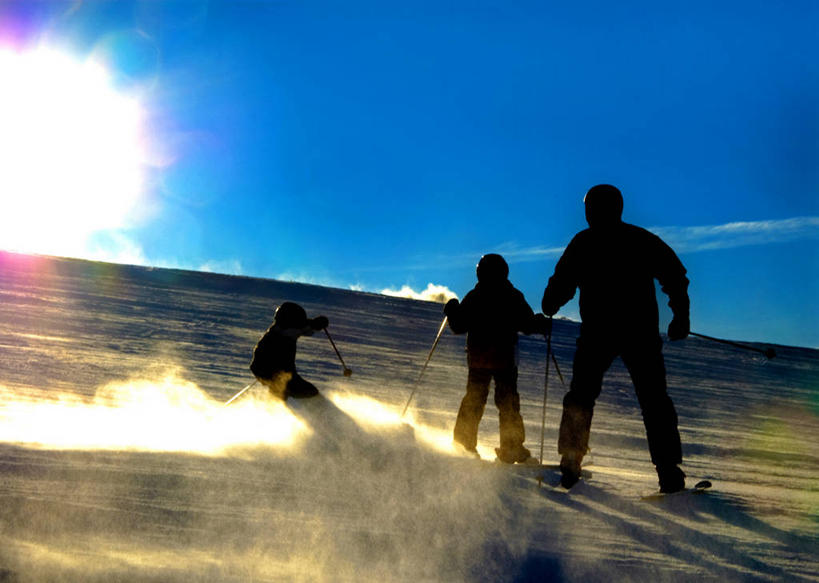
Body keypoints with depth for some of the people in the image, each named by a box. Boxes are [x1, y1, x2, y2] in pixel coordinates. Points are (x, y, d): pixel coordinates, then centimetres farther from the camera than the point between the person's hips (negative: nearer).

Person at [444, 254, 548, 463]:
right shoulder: (513, 297, -4)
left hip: (476, 357, 2)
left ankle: (463, 443, 11)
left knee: (474, 399, 12)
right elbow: (527, 324, -5)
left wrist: (452, 310, 21)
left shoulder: (473, 297, 1)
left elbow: (459, 326, 2)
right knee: (508, 401, 4)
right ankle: (511, 448, 1)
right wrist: (541, 323, 16)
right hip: (504, 358, -2)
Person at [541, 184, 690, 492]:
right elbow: (675, 275, 5)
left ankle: (570, 465, 4)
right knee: (654, 400, 5)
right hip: (641, 332, 1)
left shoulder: (582, 242, 6)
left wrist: (548, 309, 24)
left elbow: (560, 285, 6)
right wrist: (681, 315, 11)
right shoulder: (643, 239, 10)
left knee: (580, 396, 12)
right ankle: (669, 471, -4)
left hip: (597, 333, -1)